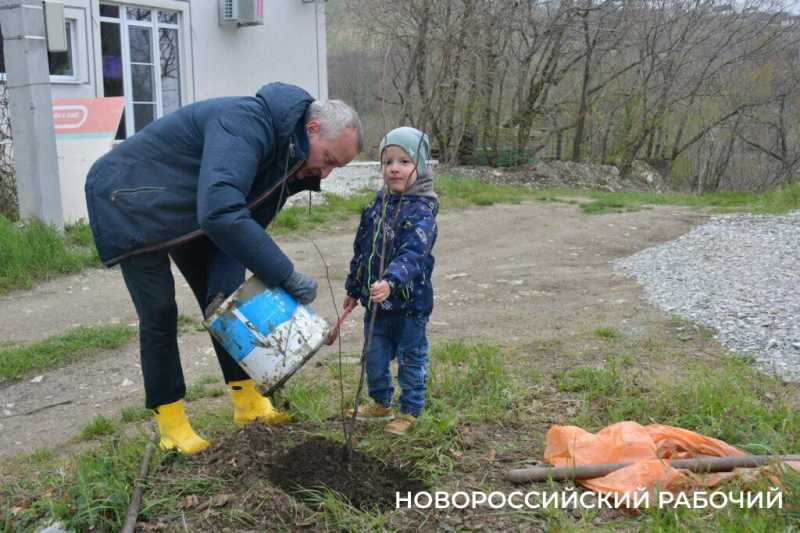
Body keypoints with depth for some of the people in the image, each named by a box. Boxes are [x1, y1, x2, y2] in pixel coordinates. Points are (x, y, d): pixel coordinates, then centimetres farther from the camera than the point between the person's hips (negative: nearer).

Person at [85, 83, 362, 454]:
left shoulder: (290, 156, -7)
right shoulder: (245, 126, -36)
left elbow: (243, 226, -6)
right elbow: (220, 215, -48)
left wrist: (226, 289, -20)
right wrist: (286, 276, -43)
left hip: (189, 212, 8)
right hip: (132, 203, -8)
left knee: (222, 300, 6)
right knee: (160, 312, -6)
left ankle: (248, 402, 16)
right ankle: (169, 421, 8)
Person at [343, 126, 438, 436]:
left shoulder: (422, 211, -17)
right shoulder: (378, 205, 4)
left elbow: (413, 254, -31)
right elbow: (361, 250, 13)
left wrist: (391, 281, -47)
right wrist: (354, 288, 18)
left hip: (410, 302, -6)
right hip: (376, 301, 6)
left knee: (411, 359, 10)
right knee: (374, 357, 17)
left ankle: (410, 411, 26)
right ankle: (380, 403, 38)